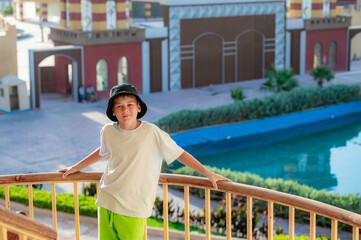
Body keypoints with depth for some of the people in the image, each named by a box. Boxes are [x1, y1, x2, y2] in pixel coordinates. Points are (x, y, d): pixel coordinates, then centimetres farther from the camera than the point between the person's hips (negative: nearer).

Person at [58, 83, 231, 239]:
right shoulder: (108, 132, 2)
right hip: (106, 204, 4)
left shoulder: (152, 133, -10)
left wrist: (209, 174, -5)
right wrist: (76, 168, 31)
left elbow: (179, 154, -4)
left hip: (134, 210, -4)